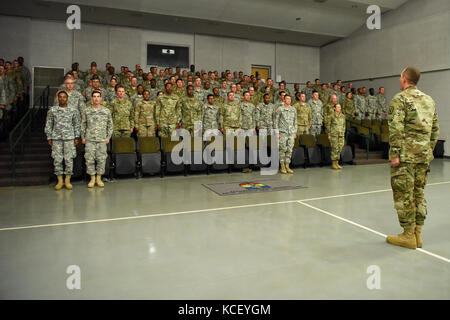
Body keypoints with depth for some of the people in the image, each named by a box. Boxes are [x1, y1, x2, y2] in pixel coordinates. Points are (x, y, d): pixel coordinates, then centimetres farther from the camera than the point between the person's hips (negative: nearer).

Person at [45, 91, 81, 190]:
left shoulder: (73, 110, 5)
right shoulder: (52, 110, 6)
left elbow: (76, 125, 7)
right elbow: (48, 125, 10)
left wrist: (76, 137, 3)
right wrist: (49, 138, 5)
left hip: (69, 138, -1)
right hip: (56, 138, 1)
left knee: (69, 159, 0)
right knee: (57, 160, 2)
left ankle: (67, 180, 11)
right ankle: (60, 181, 12)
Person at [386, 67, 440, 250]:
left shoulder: (400, 99, -6)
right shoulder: (429, 100, 16)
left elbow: (396, 129, -16)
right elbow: (435, 130, 17)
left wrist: (394, 154, -15)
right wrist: (429, 151, 21)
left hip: (406, 155, -7)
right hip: (424, 154, 7)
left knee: (404, 194, 0)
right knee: (418, 192, 14)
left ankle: (408, 235, 6)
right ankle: (417, 234, 19)